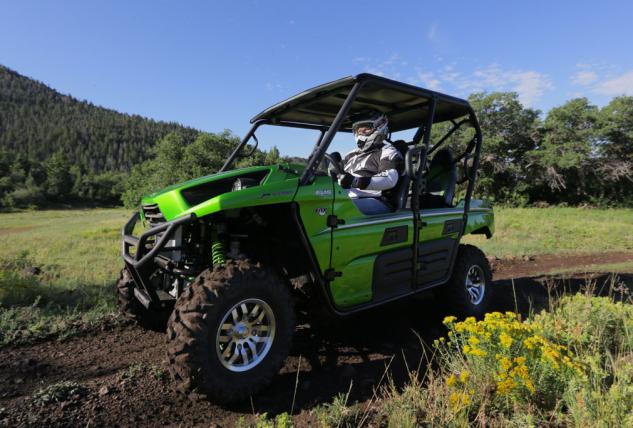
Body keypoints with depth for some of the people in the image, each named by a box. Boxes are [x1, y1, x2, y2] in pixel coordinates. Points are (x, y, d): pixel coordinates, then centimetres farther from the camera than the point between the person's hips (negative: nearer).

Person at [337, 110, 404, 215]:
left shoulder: (388, 152, 7)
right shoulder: (351, 155, 30)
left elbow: (390, 179, -13)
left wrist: (356, 181, -26)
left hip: (376, 202, -6)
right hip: (346, 200, 7)